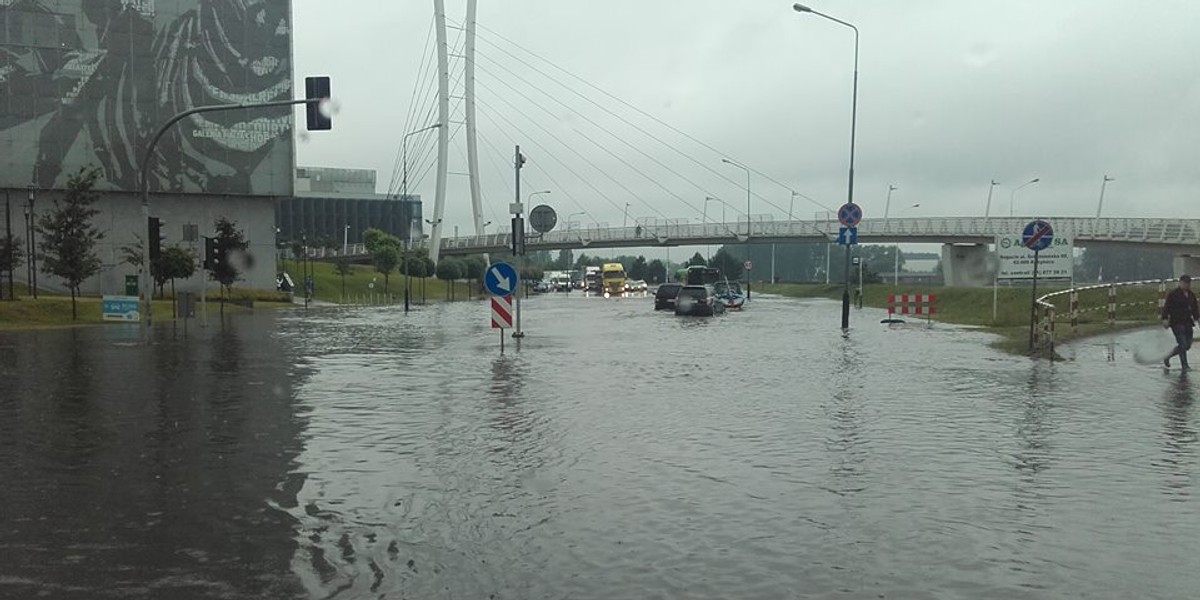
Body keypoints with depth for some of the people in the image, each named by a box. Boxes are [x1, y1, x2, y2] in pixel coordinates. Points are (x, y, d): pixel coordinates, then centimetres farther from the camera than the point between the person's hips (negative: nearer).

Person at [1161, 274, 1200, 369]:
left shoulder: (1191, 295, 12)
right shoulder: (1173, 294, -8)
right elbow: (1166, 307, -12)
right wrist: (1165, 318, -21)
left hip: (1187, 323, 7)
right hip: (1176, 323, -7)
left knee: (1188, 345, 8)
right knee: (1183, 344, -12)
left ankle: (1167, 357, 25)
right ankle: (1185, 366, -7)